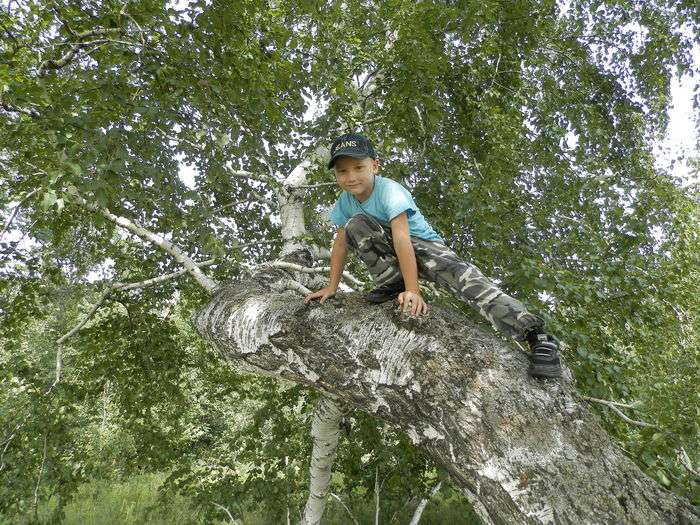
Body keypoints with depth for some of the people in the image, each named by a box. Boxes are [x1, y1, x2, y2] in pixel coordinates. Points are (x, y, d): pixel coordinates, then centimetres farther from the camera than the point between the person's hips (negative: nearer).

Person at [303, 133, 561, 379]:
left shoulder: (389, 190, -25)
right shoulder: (345, 201, -4)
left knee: (461, 274, -34)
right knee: (356, 225, -22)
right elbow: (340, 243, 2)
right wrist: (331, 287, -3)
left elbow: (402, 237, -35)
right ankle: (392, 283, -14)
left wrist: (413, 291, -41)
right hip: (389, 250, 5)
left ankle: (536, 336, -38)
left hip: (422, 244, -5)